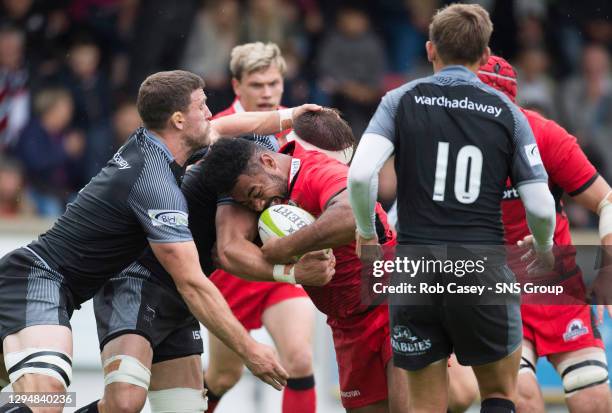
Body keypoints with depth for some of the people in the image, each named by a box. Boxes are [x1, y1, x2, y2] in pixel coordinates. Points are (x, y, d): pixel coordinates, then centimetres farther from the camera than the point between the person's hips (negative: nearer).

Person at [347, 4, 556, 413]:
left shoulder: (402, 100, 3)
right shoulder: (507, 112, 4)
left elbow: (360, 175, -11)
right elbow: (540, 207, 1)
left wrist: (366, 233, 7)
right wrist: (545, 250, 22)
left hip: (416, 274, 0)